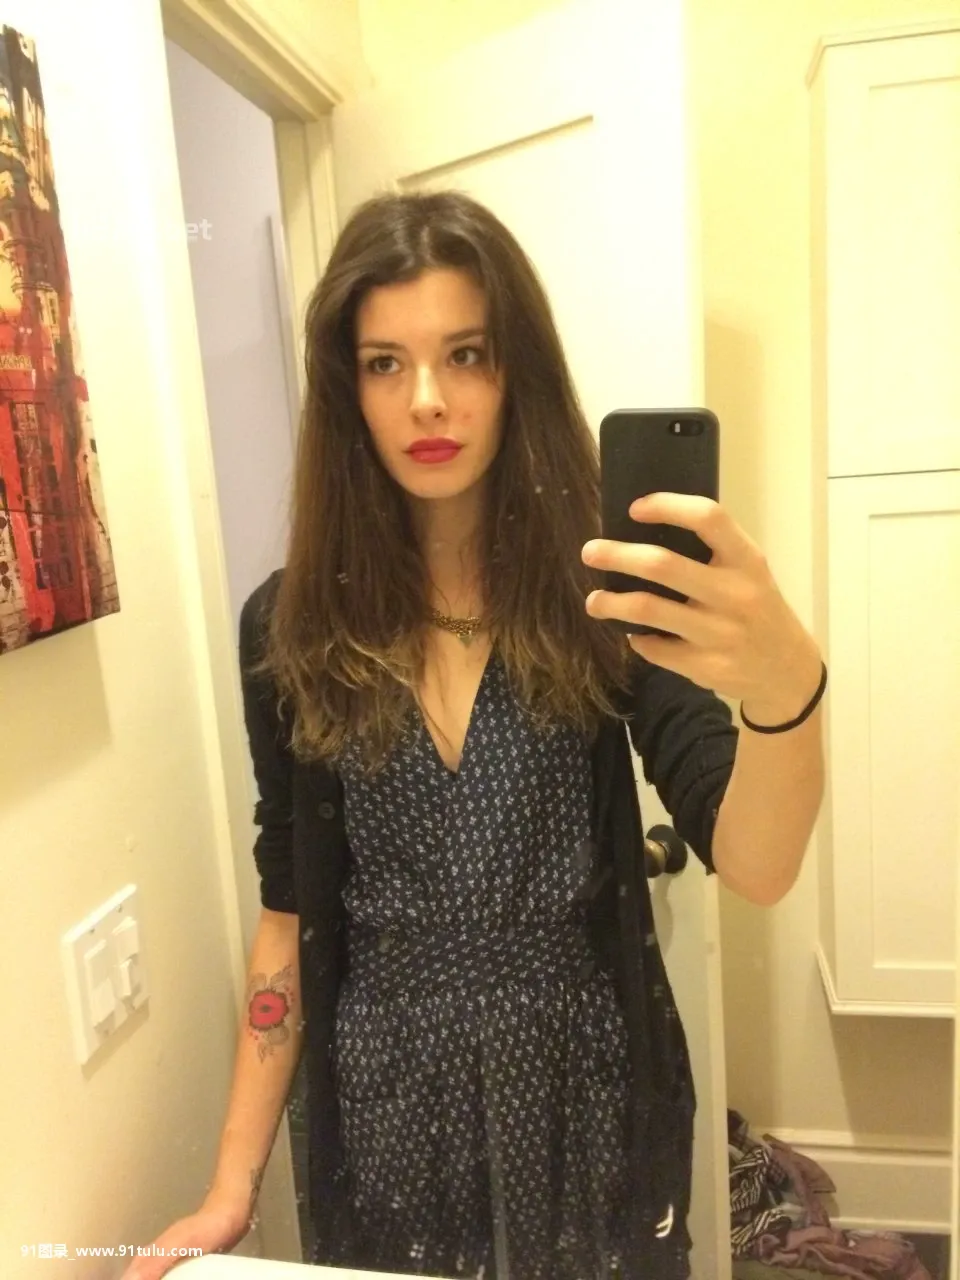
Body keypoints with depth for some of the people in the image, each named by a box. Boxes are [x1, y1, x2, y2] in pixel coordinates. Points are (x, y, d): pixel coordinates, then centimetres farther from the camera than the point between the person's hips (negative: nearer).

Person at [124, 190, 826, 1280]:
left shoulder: (602, 595, -12)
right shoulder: (291, 626, -8)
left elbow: (754, 868, -19)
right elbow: (290, 911, -1)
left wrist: (786, 687, -40)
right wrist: (232, 1188, 0)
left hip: (588, 1098, 0)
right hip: (384, 1112, 1)